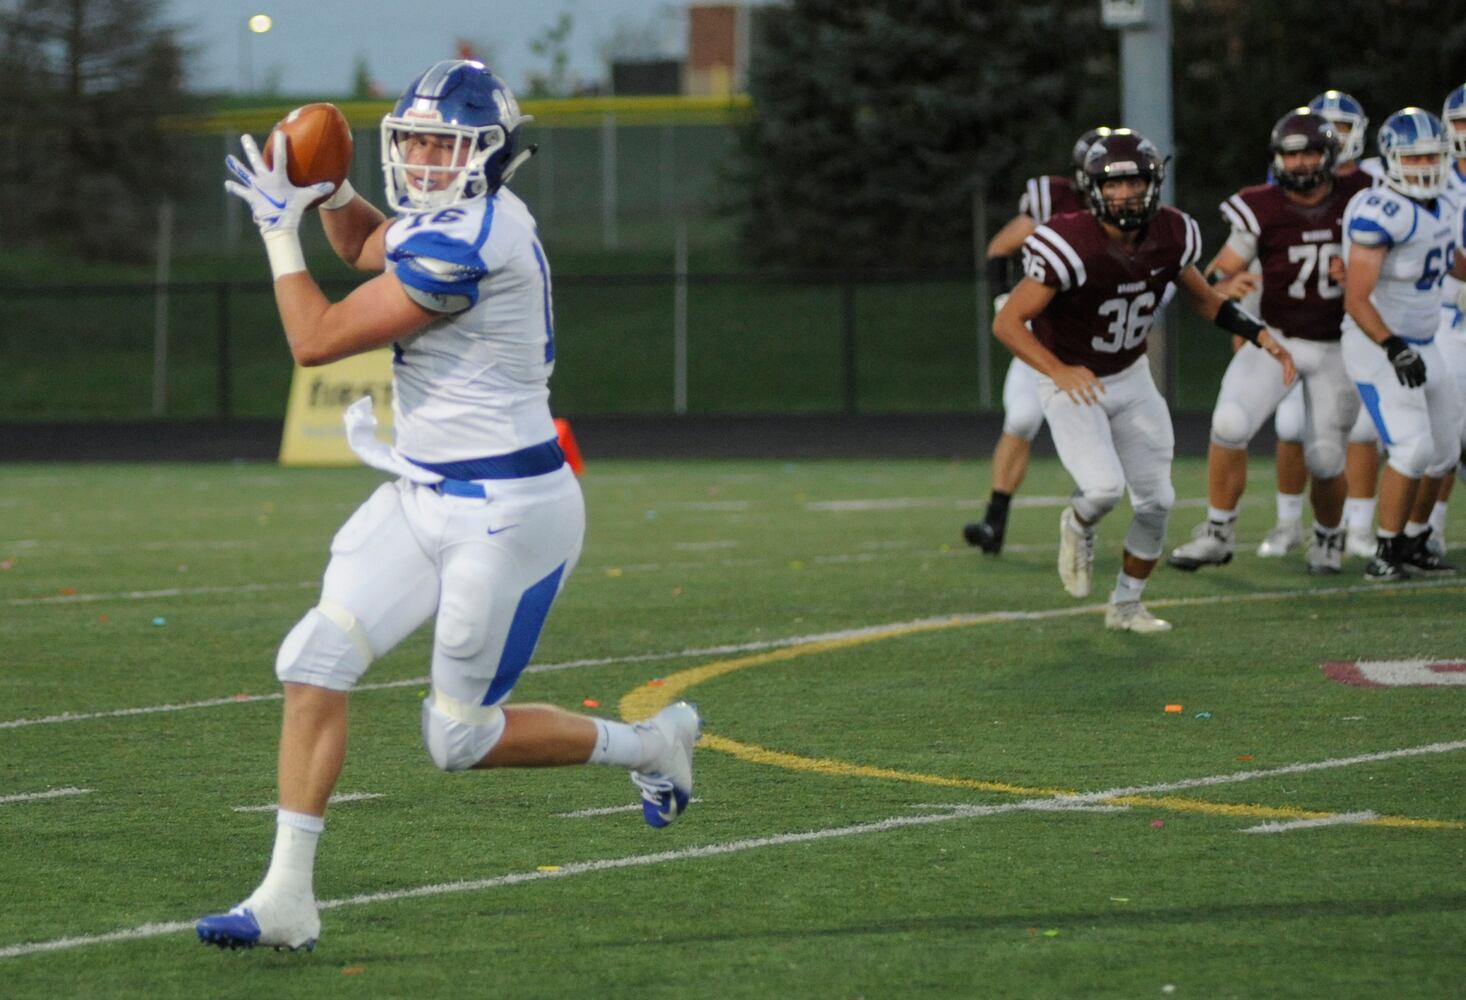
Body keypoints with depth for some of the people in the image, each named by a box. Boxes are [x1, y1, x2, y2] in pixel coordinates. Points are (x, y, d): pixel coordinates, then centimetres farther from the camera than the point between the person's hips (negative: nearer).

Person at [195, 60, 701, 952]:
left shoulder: (468, 244, -24)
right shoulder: (453, 218, 6)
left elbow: (318, 340, -19)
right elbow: (368, 248, 31)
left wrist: (281, 227, -8)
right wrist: (330, 190, 9)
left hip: (505, 513, -9)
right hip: (428, 499, 9)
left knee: (461, 739, 2)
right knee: (315, 662, -3)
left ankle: (649, 745, 25)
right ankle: (288, 898, -1)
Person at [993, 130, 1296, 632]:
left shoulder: (1170, 237, -11)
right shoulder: (1071, 247, -29)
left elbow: (1205, 299, 8)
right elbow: (1007, 322, -27)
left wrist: (1260, 334, -6)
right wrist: (1060, 372, -40)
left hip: (1132, 380, 5)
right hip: (1073, 384, -5)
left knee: (1157, 501, 4)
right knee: (1104, 487, -24)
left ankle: (1126, 604, 25)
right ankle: (1078, 527, 13)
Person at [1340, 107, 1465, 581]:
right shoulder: (1379, 214, -22)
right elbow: (1357, 299, -26)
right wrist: (1394, 348, -35)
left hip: (1422, 347, 9)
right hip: (1378, 347, -9)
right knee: (1413, 448, -18)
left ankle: (1413, 545, 27)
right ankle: (1385, 553, -8)